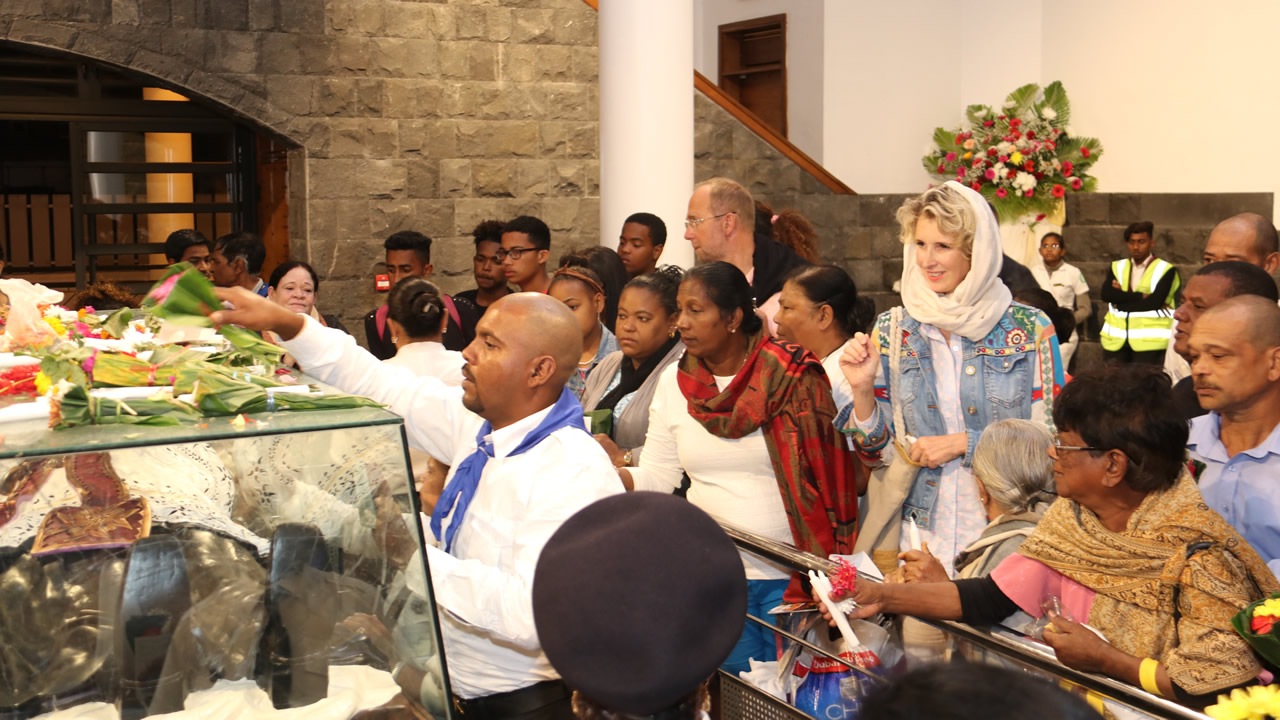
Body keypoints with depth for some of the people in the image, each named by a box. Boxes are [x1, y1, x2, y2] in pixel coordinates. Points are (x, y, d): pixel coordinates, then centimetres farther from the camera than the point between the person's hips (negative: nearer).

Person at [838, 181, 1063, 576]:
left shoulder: (1030, 329, -6)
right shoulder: (892, 331, 2)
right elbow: (876, 453, 6)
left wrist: (963, 443, -14)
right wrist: (863, 391, -11)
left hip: (1005, 537, -2)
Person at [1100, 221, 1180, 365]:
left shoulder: (1166, 270, 2)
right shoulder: (1117, 267, 13)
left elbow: (1156, 301, -12)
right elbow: (1106, 294, -5)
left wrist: (1123, 296, -7)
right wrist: (1141, 296, -12)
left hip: (1149, 342, -4)